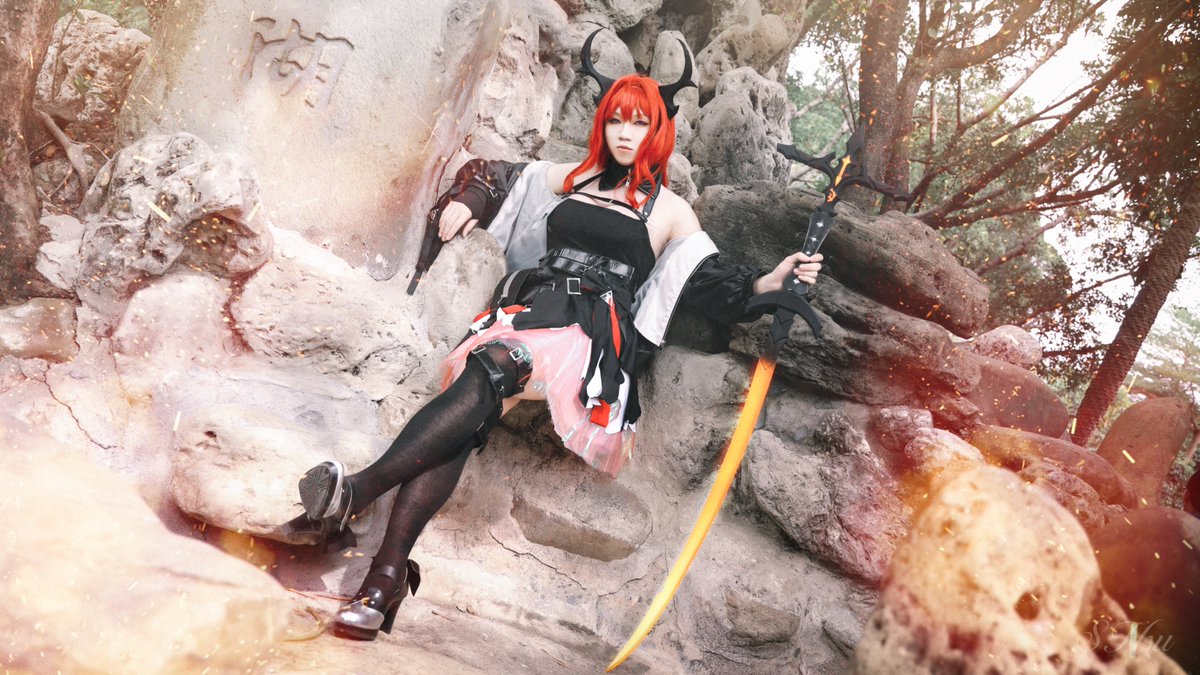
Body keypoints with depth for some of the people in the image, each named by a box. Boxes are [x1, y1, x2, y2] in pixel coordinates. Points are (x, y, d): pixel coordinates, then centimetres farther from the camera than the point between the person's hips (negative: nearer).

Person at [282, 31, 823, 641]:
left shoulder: (669, 212, 17)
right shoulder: (569, 178, 25)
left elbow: (711, 287, 11)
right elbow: (494, 177, 32)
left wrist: (768, 282, -6)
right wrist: (465, 201, 11)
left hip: (593, 332, -3)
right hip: (525, 307, 3)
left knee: (492, 368, -35)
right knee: (467, 402, -28)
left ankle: (355, 495, -46)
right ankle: (387, 573, -39)